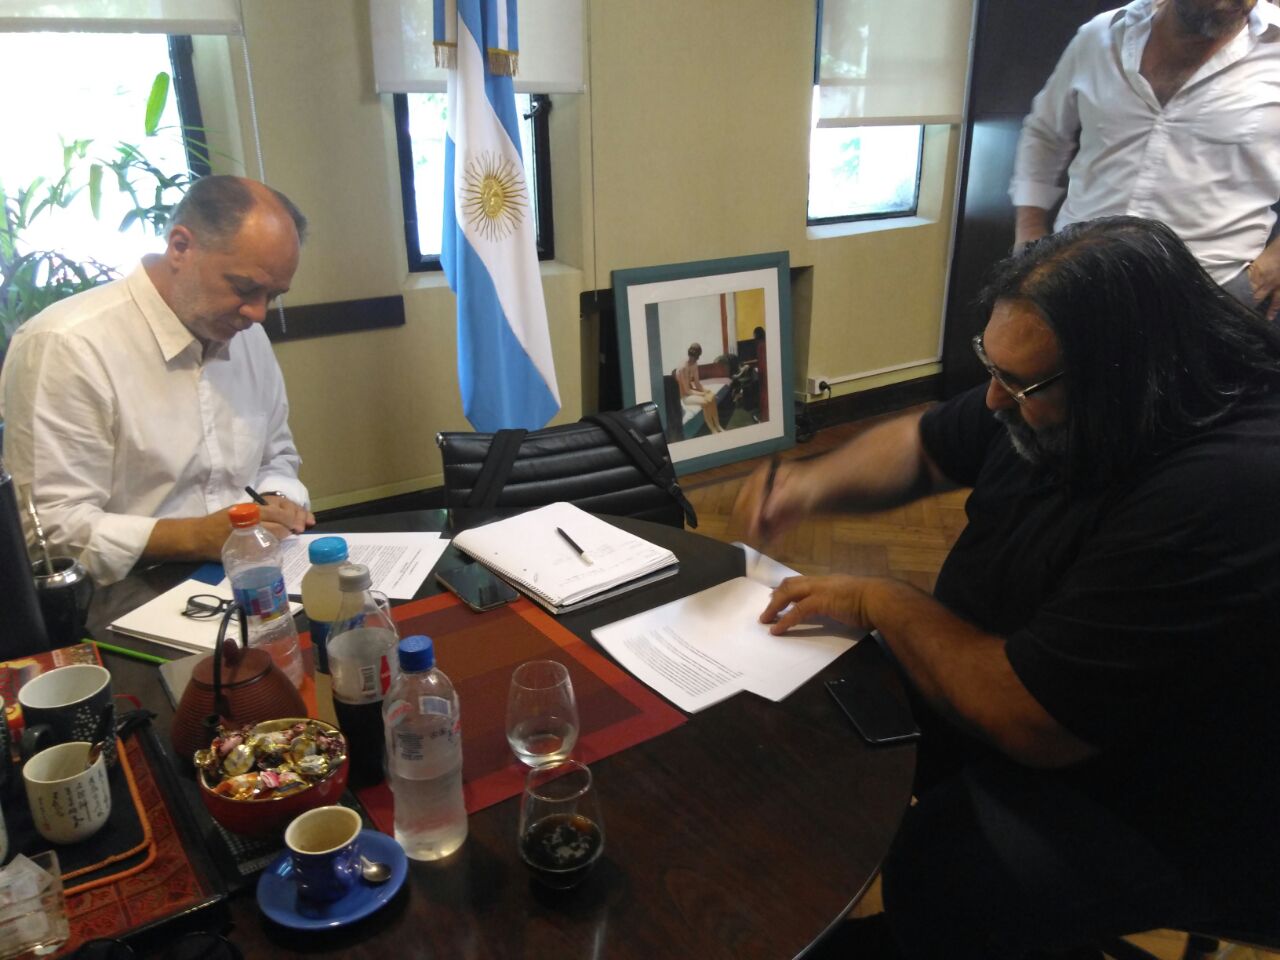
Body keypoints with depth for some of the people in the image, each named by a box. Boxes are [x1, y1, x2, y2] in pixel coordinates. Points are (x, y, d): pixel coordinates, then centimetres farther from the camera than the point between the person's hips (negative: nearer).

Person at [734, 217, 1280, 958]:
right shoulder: (1054, 399, -8)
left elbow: (1026, 719, -33)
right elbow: (922, 445, 10)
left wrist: (881, 602, -19)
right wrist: (815, 482, -10)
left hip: (1155, 808, -7)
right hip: (1007, 677, 8)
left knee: (936, 877, -30)